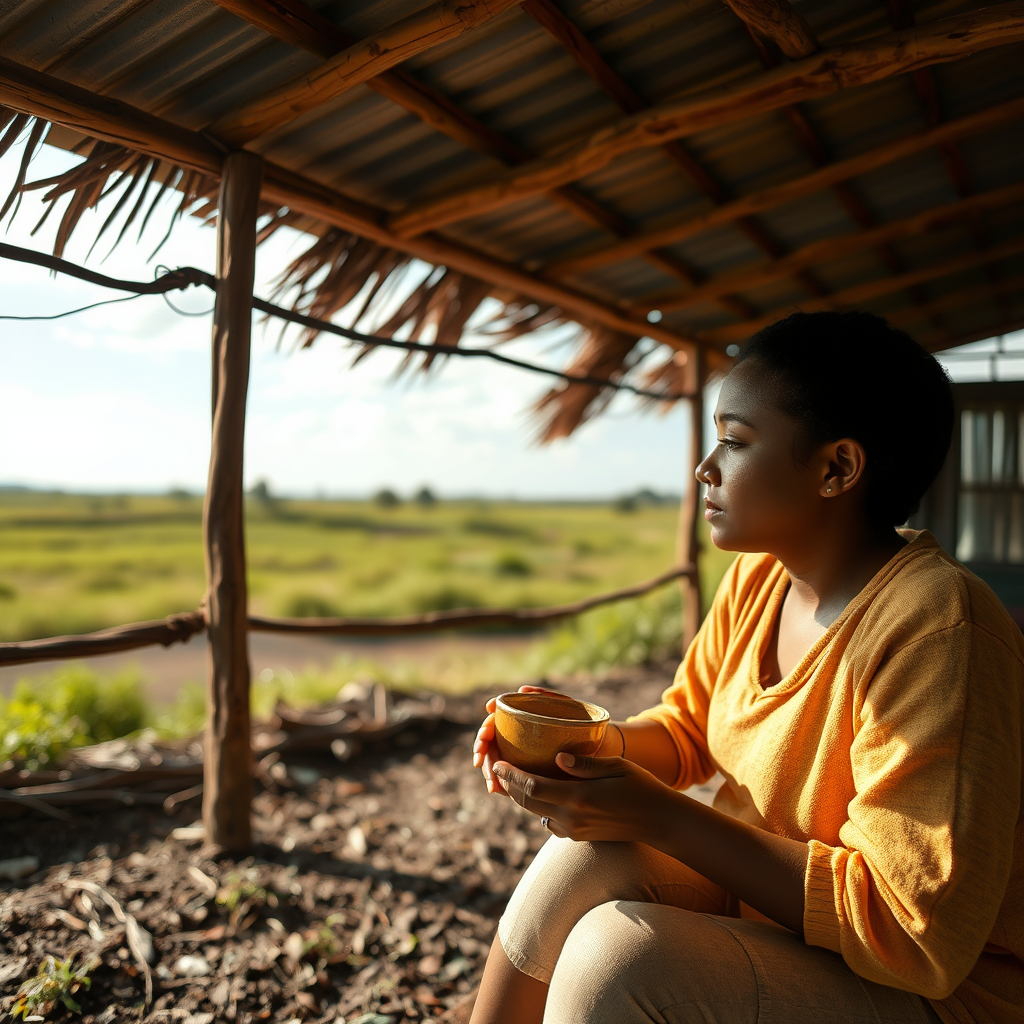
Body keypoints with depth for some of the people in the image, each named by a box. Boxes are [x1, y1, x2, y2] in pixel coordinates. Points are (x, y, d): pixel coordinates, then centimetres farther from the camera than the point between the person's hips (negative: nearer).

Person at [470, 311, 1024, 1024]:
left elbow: (917, 933, -26)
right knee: (589, 860, -15)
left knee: (615, 960, -26)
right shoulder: (759, 575, -3)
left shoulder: (936, 633, -27)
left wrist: (657, 814, -28)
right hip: (758, 893, 7)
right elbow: (687, 730, 8)